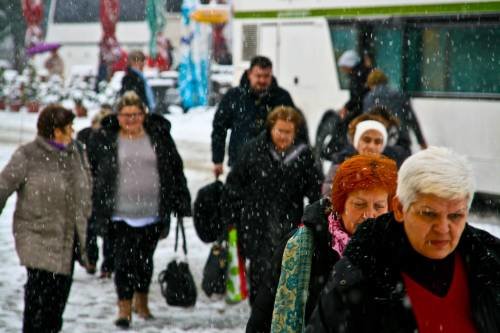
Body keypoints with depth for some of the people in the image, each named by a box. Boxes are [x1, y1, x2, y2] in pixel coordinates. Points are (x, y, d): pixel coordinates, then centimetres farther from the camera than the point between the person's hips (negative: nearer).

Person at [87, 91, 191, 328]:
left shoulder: (159, 137, 4)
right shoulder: (104, 140, 0)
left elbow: (175, 170, 9)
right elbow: (90, 172, 4)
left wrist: (181, 204, 5)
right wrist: (92, 207, 1)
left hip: (153, 213, 2)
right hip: (120, 214, -2)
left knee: (145, 259, 13)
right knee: (124, 260, -6)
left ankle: (142, 301, 32)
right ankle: (124, 307, 3)